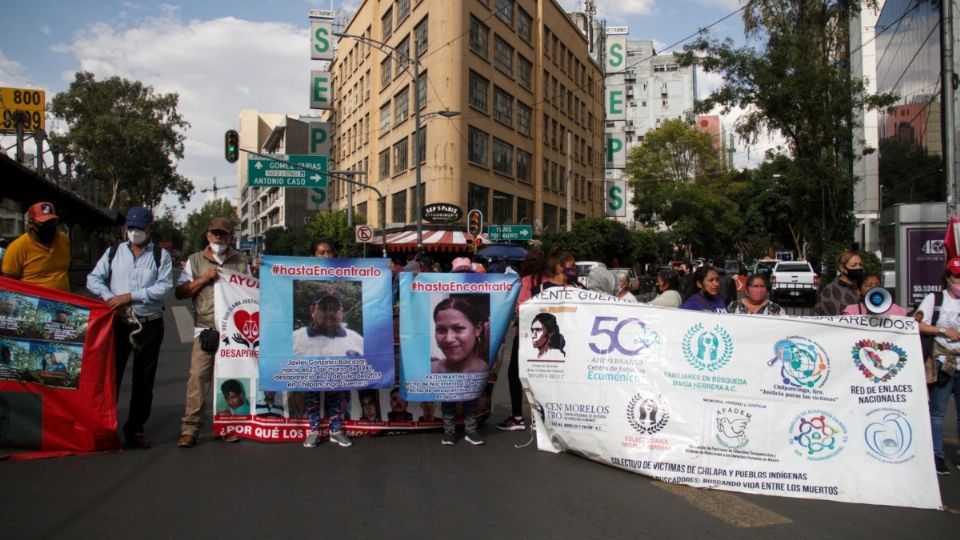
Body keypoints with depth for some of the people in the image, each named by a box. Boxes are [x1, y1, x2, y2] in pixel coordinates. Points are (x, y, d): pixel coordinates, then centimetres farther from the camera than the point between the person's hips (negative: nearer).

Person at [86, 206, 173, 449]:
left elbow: (164, 287, -10)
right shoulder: (114, 252, 9)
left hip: (149, 326, -1)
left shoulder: (161, 255, 2)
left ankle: (135, 429, 18)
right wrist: (110, 298, -12)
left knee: (144, 380, 6)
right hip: (117, 322, 1)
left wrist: (130, 296, -16)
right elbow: (93, 279, 7)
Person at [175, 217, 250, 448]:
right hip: (206, 328, -1)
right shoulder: (195, 260, 13)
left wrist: (256, 274, 0)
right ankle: (189, 428, -4)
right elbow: (179, 292, 8)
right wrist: (203, 279, -5)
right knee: (198, 375, -9)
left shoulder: (241, 261, 16)